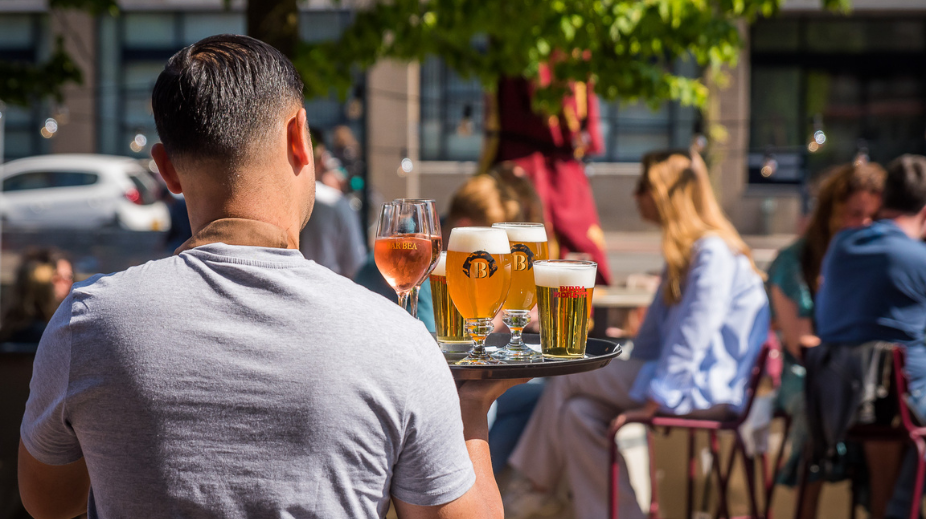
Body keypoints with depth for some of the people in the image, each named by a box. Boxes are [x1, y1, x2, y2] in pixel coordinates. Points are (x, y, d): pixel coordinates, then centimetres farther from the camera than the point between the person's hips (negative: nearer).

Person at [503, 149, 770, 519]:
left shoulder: (714, 253, -16)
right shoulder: (684, 251, 17)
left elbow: (693, 335, -21)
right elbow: (658, 329, 20)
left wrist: (650, 403, -20)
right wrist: (630, 383, 13)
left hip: (705, 389, -9)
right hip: (685, 378, 9)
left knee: (567, 380, -7)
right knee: (580, 413, -5)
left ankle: (535, 487, 7)